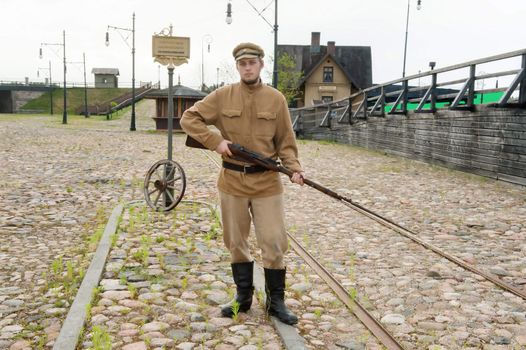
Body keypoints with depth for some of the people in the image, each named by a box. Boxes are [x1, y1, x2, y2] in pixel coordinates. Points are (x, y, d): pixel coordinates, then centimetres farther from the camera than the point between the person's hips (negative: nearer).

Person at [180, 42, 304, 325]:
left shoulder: (276, 99, 1)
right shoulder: (222, 96, 0)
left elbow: (285, 142, 4)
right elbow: (188, 118, 1)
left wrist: (294, 167, -13)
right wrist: (216, 142, -11)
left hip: (267, 182, -1)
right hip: (232, 181, 1)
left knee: (273, 243, 0)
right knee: (236, 242, 12)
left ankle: (276, 301, 17)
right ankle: (243, 296, 28)